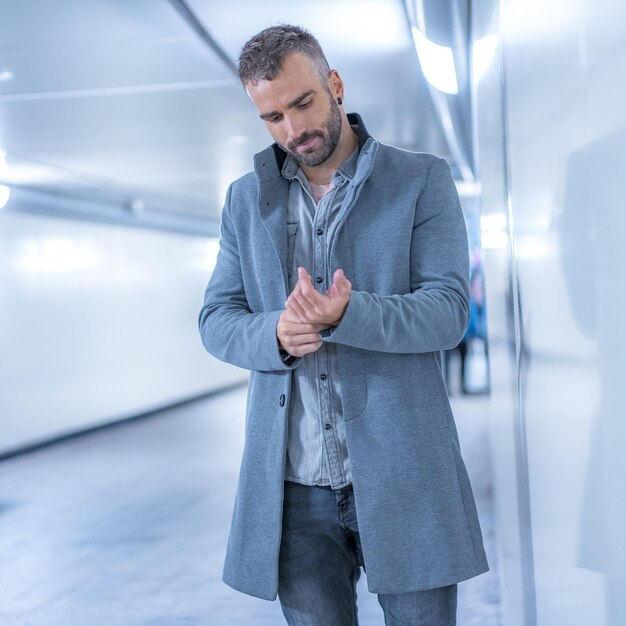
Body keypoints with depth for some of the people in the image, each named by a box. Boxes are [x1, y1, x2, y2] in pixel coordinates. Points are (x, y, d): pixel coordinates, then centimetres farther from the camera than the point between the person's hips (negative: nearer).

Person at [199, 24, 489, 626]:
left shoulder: (422, 180, 0)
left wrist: (346, 315, -27)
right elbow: (216, 319, 8)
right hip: (293, 485, 3)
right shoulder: (246, 199, 10)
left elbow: (448, 311, -9)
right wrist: (274, 334, -15)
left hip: (402, 475, -2)